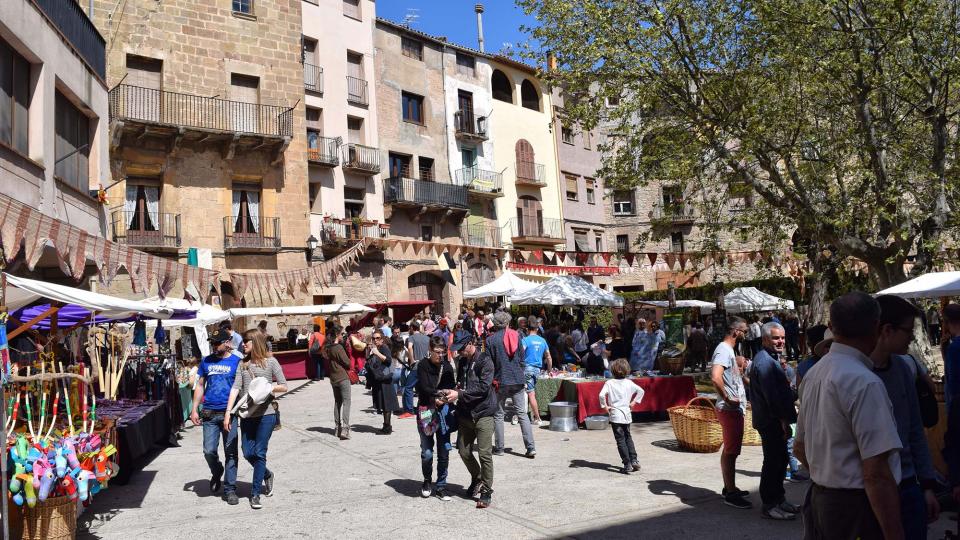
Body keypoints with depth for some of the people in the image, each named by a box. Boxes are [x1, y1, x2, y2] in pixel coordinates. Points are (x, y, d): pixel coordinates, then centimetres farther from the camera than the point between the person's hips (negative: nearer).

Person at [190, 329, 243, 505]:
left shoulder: (237, 361, -1)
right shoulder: (207, 361, 9)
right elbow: (200, 386, 15)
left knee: (230, 453, 2)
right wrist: (194, 409, 7)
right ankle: (217, 473, 30)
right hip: (209, 414, 2)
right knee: (209, 451, -1)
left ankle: (230, 489, 12)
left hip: (229, 413, -2)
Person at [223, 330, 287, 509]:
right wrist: (228, 412, -5)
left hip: (266, 413, -4)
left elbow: (283, 386, 2)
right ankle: (267, 475, 33)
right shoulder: (243, 364, 11)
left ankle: (255, 493, 9)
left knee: (259, 453, -3)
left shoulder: (270, 361, 1)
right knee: (248, 453, 5)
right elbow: (235, 388, 2)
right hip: (247, 414, 4)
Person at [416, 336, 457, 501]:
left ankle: (441, 486, 15)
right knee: (427, 452, -2)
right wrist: (440, 393, -24)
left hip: (443, 410, 3)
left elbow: (452, 388, 0)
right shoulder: (423, 365, -2)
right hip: (426, 411, -2)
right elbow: (424, 388, -12)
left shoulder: (447, 367, 7)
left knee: (444, 450, 1)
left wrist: (442, 399, -18)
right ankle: (427, 480, 23)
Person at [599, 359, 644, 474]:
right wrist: (633, 402, 14)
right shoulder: (629, 383, 2)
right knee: (628, 437, 21)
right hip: (627, 414, 4)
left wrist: (604, 406, -9)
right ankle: (634, 460, 17)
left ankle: (627, 464, -2)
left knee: (620, 440, 1)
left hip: (615, 415, -4)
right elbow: (641, 391, 10)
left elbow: (602, 395, -23)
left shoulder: (609, 383, -10)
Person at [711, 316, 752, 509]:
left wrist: (738, 364, 14)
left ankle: (729, 488, 27)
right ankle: (731, 494, 2)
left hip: (735, 409, 10)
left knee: (730, 450, 17)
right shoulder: (723, 350, -18)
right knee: (731, 451, -4)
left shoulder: (728, 350, 14)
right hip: (730, 409, -10)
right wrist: (727, 399, -25)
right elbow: (715, 377, -33)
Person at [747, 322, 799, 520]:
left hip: (775, 420, 11)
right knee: (773, 461, -3)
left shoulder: (772, 359, 17)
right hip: (771, 421, -11)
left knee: (780, 459, 17)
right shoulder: (764, 361, -19)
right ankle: (769, 505, 5)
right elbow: (772, 396, -23)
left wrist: (786, 418, 21)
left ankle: (778, 499, 28)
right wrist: (784, 420, -20)